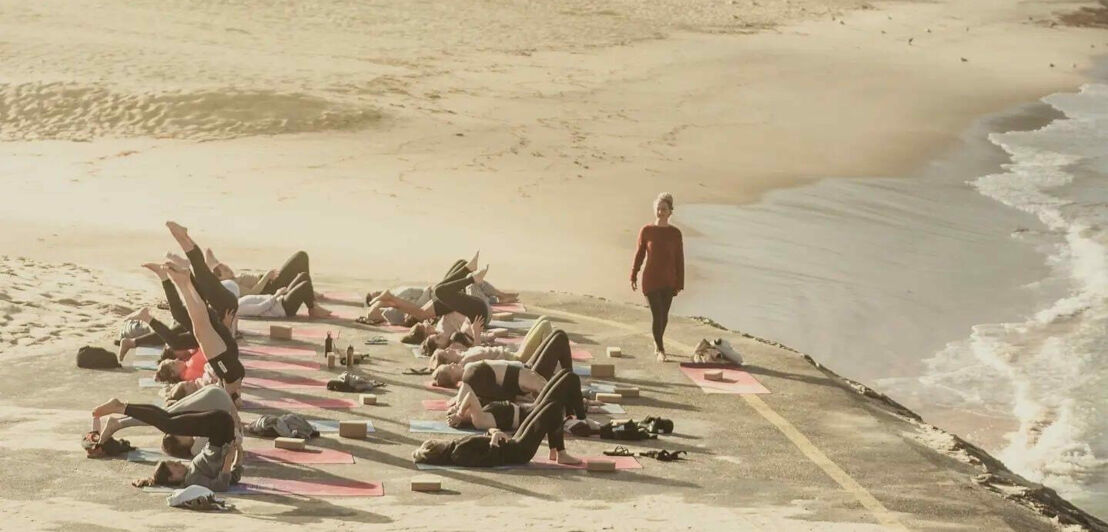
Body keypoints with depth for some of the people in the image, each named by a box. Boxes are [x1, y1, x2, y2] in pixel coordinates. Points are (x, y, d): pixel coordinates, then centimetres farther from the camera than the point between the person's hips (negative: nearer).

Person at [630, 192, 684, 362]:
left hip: (669, 281, 2)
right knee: (657, 315, -9)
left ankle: (657, 342, 38)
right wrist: (633, 276, 4)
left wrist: (680, 284, 0)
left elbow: (679, 259, 1)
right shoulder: (646, 231, -5)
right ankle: (660, 350, 3)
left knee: (664, 315, 13)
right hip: (651, 280, -2)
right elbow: (639, 254, 3)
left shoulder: (675, 233, -2)